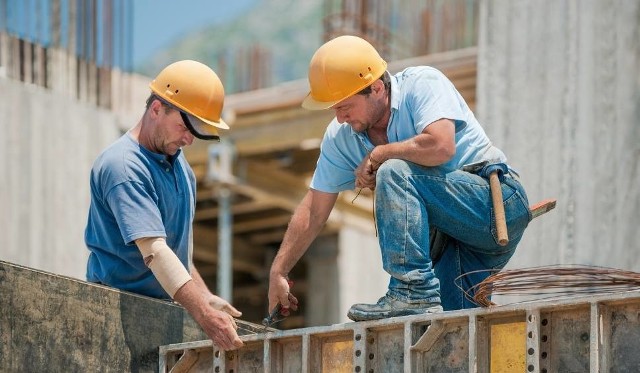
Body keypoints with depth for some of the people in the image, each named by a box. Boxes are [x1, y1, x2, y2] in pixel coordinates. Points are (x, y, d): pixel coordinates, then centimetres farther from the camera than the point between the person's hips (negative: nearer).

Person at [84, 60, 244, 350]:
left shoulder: (178, 163, 15)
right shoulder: (122, 167, -14)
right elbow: (154, 251, -23)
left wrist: (204, 298, 15)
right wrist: (204, 315, -30)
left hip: (168, 308, 7)